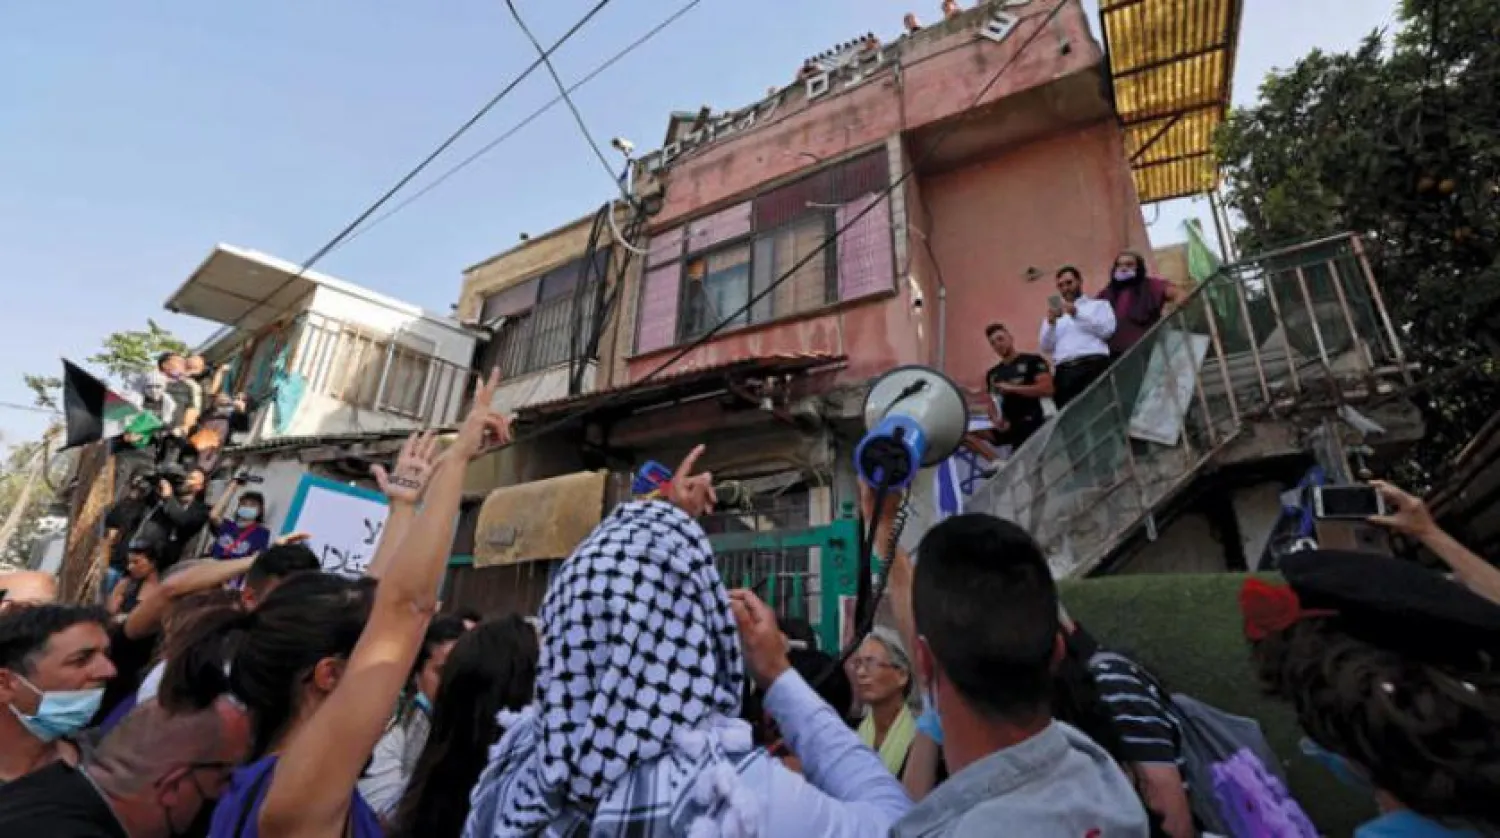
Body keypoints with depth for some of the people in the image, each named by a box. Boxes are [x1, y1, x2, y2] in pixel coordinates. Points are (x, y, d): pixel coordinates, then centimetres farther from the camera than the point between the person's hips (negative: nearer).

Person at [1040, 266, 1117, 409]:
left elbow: (1107, 330, 3)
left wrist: (1077, 314, -1)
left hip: (1093, 365, -2)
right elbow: (1046, 347, 14)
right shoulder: (1054, 316, 27)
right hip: (1063, 371, 2)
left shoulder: (1099, 305, 22)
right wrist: (1051, 322, -1)